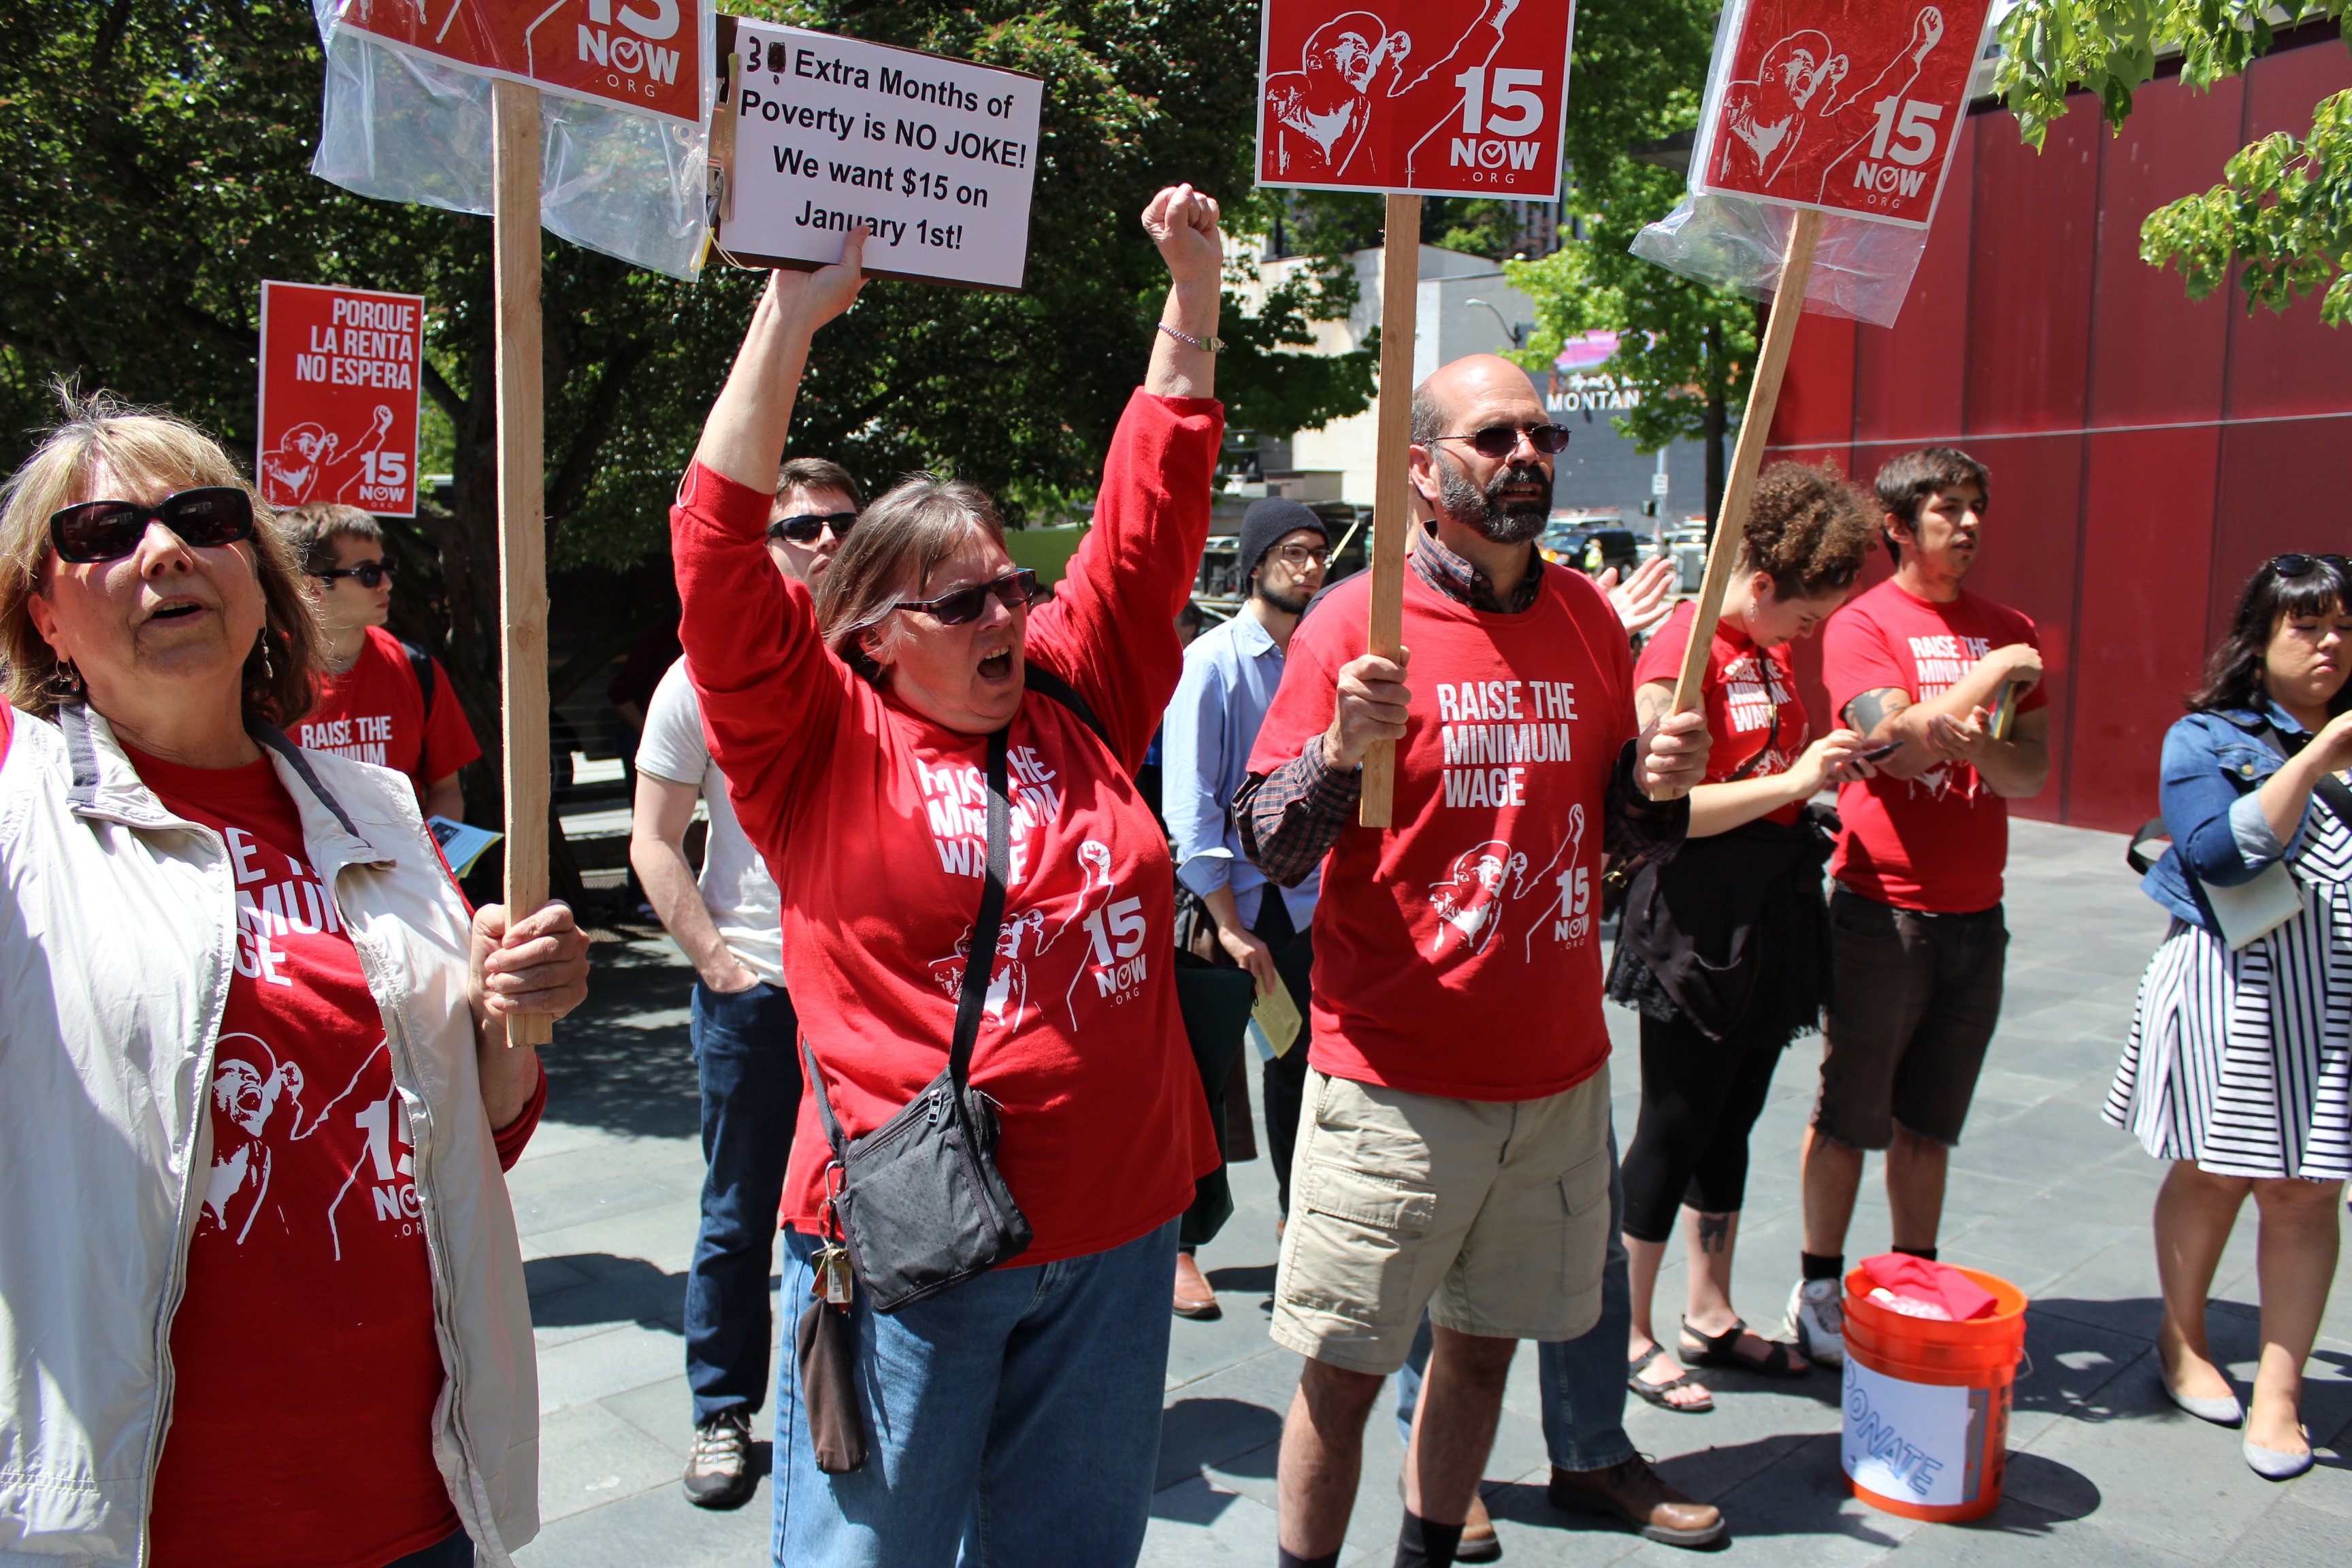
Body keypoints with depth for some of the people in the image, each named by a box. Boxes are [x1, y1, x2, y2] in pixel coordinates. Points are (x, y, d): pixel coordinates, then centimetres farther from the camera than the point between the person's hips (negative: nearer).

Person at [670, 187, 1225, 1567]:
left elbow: (1150, 519, 8)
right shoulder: (819, 741, -5)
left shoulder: (1079, 701, 6)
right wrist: (790, 320, -15)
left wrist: (1195, 299, 6)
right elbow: (720, 555, -14)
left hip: (1114, 1226, 4)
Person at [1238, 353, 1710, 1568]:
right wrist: (1342, 748, -27)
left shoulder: (1588, 617, 6)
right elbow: (1268, 850, -9)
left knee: (1482, 1344, 18)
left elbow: (1624, 830, 14)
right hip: (1395, 1086, -5)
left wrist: (1660, 789, -7)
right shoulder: (1355, 622, -9)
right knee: (1343, 1373, 4)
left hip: (1558, 1071, 5)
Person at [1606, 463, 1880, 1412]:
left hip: (1773, 906, 9)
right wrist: (1791, 782, -23)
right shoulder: (1682, 654, -17)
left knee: (1732, 1121, 17)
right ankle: (1630, 1335, 16)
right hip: (1699, 916, -9)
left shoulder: (1773, 647, 12)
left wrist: (1831, 765, 7)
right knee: (1675, 1128, 1)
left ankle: (1710, 1316, 31)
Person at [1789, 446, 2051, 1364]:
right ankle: (1820, 1293, 19)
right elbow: (1899, 743, -19)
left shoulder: (2008, 631, 10)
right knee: (1849, 1117, 5)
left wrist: (1972, 743, -18)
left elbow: (2031, 776, 2)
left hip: (1974, 916, 5)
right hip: (1881, 907, -5)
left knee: (1928, 1123, 14)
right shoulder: (1862, 624, -5)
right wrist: (1992, 672, -11)